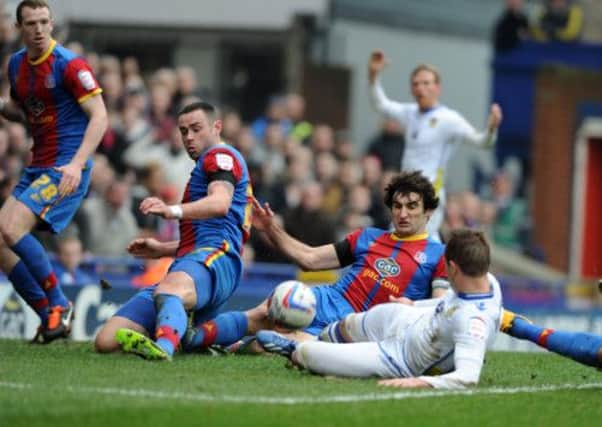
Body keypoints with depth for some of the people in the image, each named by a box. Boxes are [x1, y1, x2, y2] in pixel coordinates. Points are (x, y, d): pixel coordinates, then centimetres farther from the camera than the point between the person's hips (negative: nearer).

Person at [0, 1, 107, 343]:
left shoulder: (69, 64, -12)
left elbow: (99, 116, -15)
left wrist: (77, 164, -26)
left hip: (66, 168, -8)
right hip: (37, 167, 8)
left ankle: (59, 305, -6)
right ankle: (51, 318, 6)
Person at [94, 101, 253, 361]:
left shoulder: (220, 155, 5)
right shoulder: (209, 165, 36)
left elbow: (220, 203, -18)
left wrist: (174, 211, -34)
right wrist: (161, 249, 37)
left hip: (214, 255, -10)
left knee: (169, 289, -48)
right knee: (106, 341, -5)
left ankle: (164, 345, -76)